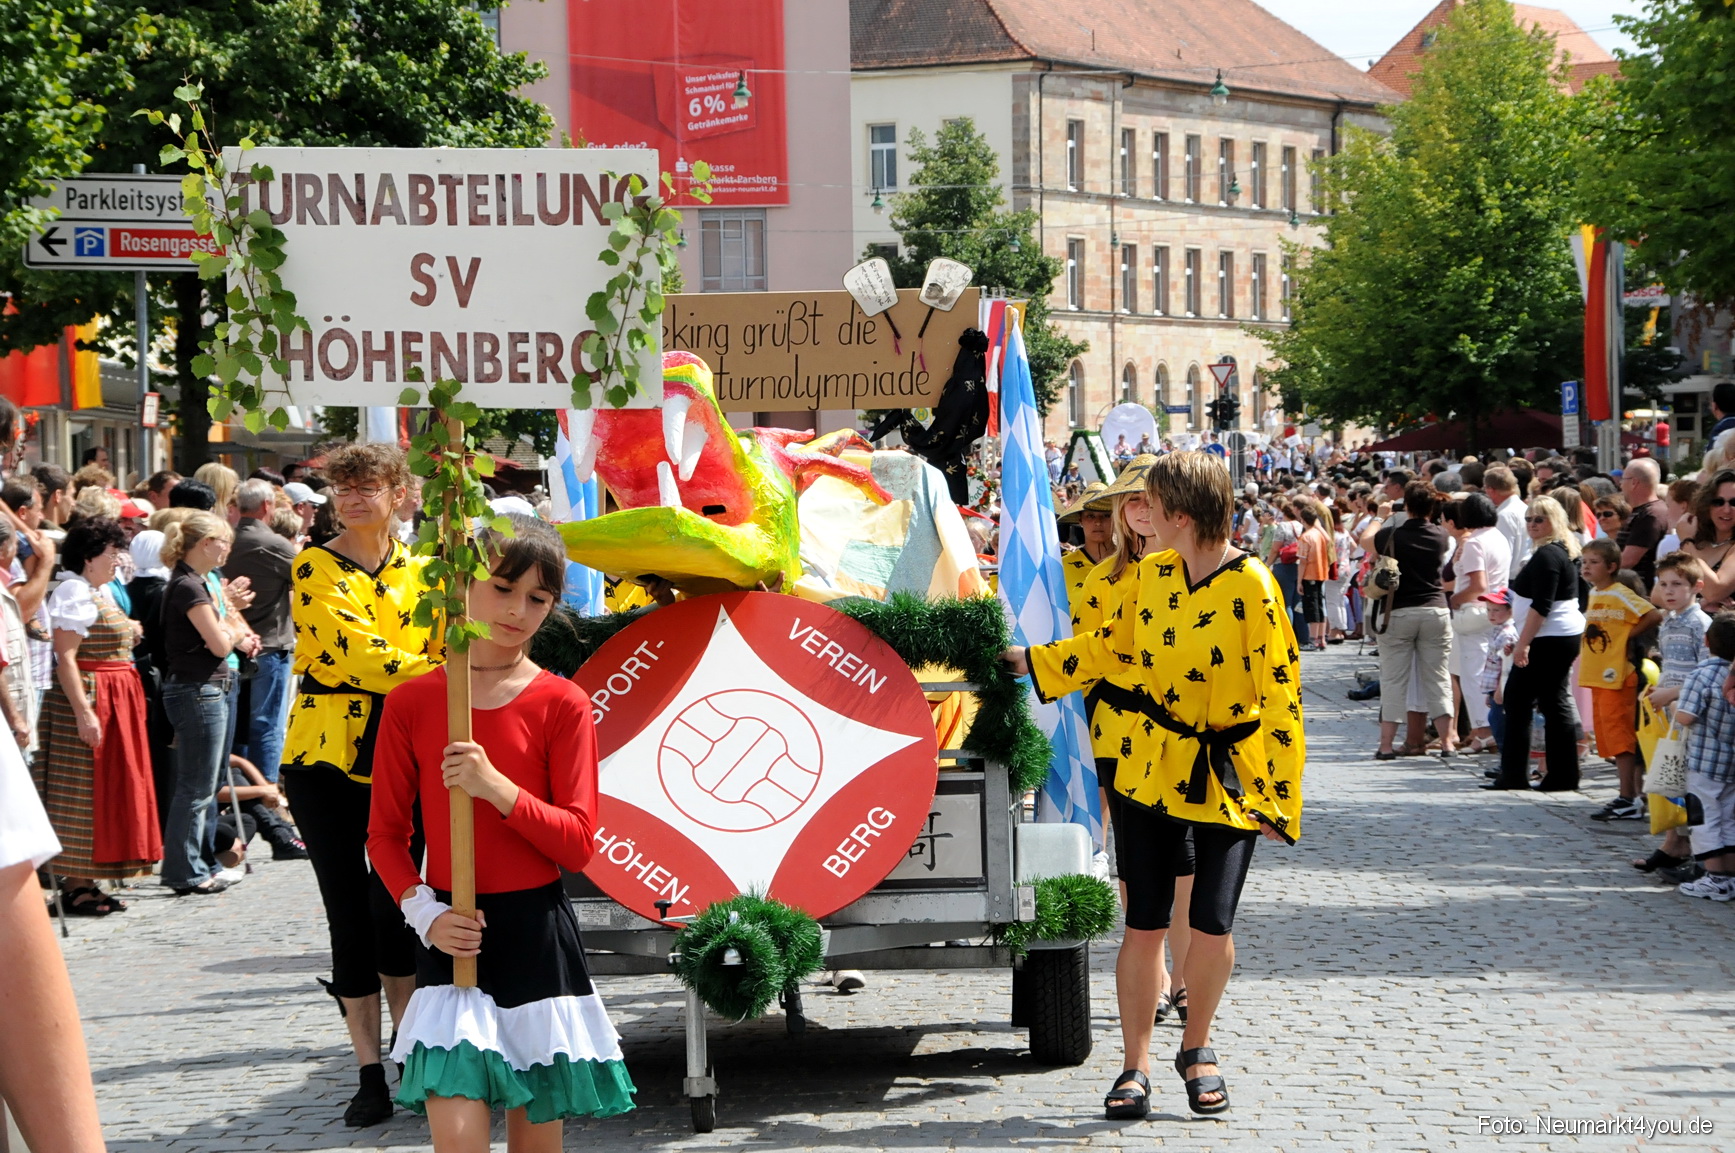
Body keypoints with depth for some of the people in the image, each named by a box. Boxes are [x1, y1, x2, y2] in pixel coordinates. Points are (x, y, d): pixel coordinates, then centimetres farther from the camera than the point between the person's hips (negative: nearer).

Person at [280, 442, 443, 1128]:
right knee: (349, 913, 2)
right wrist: (443, 678, -20)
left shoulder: (421, 571, 9)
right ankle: (370, 1074, 8)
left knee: (393, 904, -5)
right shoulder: (315, 569, -2)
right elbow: (357, 652, -15)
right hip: (327, 755, -2)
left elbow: (448, 653, 14)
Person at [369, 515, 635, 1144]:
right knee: (457, 1134, -13)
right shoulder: (411, 702, 1)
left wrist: (496, 787, -21)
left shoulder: (562, 704, -2)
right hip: (452, 937, 0)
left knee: (537, 1134, 9)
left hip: (539, 935, 0)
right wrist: (424, 912, -10)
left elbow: (578, 842, -7)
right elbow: (386, 833, 6)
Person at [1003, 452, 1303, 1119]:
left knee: (1211, 928, -5)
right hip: (1153, 766, 4)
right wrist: (1032, 662, 22)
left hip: (1230, 776, -4)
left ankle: (1196, 1048, 22)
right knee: (1144, 927, 1)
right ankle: (1135, 1066, 15)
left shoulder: (1251, 586, -15)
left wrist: (1280, 796, -13)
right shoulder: (1152, 573, 2)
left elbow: (1280, 696, -13)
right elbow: (1113, 646, 20)